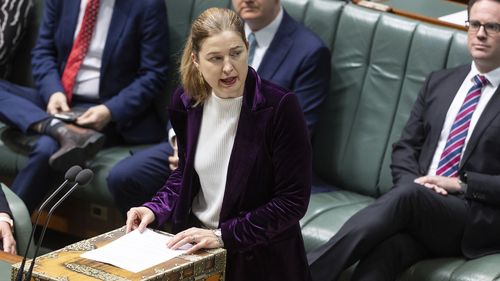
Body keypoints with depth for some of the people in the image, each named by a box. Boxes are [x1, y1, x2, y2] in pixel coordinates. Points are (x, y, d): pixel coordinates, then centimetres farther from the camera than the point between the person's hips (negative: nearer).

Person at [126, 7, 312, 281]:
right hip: (197, 244, 5)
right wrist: (155, 209, -1)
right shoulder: (187, 100, 0)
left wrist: (223, 235, -18)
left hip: (259, 256, -4)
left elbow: (292, 202, -15)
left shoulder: (280, 106, -17)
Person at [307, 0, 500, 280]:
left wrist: (462, 183, -13)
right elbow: (405, 148, 18)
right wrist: (413, 183, -4)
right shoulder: (439, 82, 20)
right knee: (383, 250, -32)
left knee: (406, 195, -35)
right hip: (418, 205, 4)